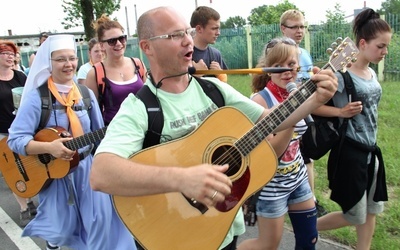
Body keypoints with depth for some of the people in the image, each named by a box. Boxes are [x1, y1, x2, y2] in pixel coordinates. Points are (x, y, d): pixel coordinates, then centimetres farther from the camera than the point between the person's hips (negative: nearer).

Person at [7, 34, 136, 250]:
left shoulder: (86, 94, 1)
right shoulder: (37, 96, -11)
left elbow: (101, 135, 9)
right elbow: (15, 139, -16)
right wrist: (49, 147, -29)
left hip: (86, 167, 3)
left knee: (102, 220, -5)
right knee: (61, 229, 9)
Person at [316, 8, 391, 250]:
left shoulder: (372, 74, 8)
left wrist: (371, 144, 19)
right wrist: (341, 112, -29)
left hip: (371, 150, 8)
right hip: (349, 151, -8)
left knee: (373, 210, 16)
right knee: (356, 217, 3)